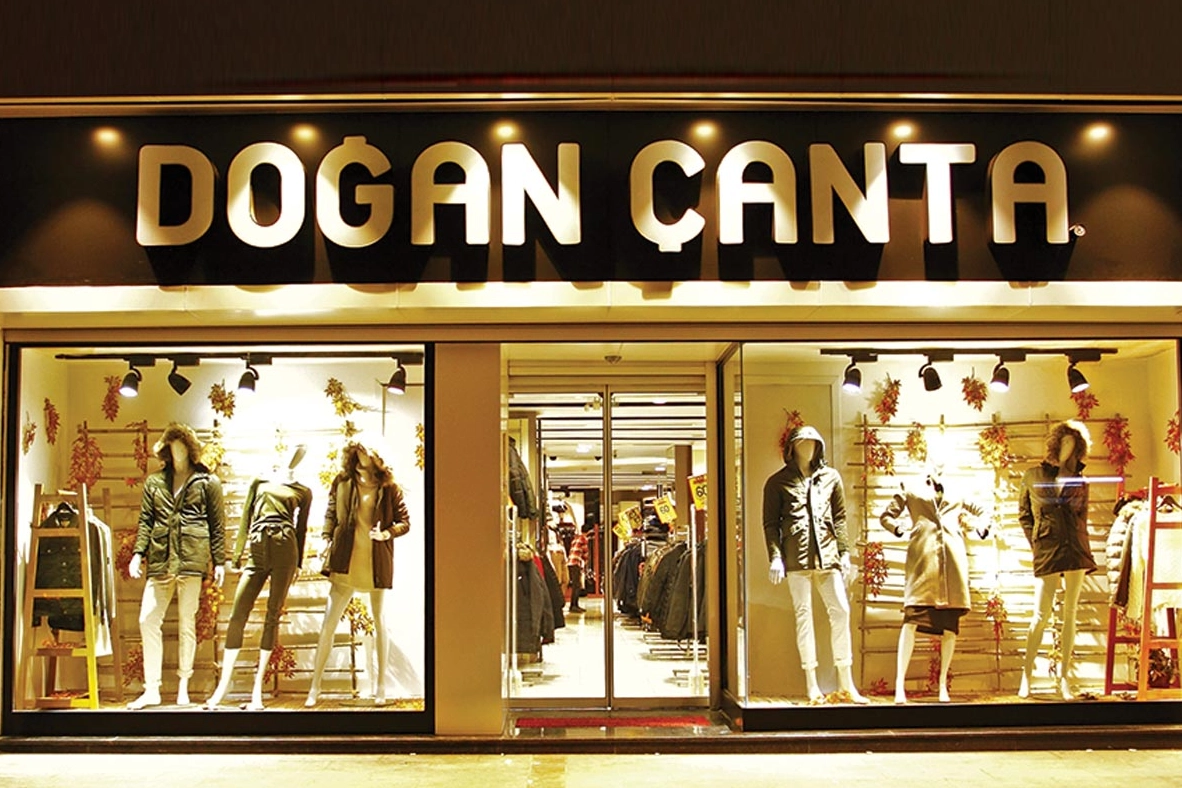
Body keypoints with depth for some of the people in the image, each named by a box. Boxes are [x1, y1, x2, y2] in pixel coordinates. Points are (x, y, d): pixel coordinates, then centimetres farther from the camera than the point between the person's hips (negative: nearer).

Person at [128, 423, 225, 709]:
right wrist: (138, 553, 1)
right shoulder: (155, 481, 16)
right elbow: (146, 520, 14)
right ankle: (152, 689, 2)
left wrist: (219, 561, 1)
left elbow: (217, 524, 6)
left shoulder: (207, 481, 7)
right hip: (160, 560, 3)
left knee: (187, 622, 1)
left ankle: (183, 687, 10)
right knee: (148, 619, -4)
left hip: (191, 558, -3)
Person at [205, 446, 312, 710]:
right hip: (257, 551, 1)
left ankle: (257, 688, 1)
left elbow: (301, 528, 14)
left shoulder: (303, 492, 18)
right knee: (238, 615, -7)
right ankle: (223, 684, -1)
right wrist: (237, 554, 9)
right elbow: (245, 520, 17)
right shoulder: (259, 483, 21)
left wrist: (298, 564, 7)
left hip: (285, 550, -1)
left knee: (273, 615, -3)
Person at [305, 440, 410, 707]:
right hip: (346, 560, 1)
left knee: (379, 620, 9)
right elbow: (331, 514, 12)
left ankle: (381, 686, 19)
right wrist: (327, 540, 1)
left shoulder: (389, 488, -3)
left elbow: (404, 521, 1)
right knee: (329, 622, -1)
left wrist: (387, 533, -16)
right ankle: (315, 688, 6)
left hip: (377, 561, -1)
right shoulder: (342, 483, 1)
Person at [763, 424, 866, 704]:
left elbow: (839, 518, 15)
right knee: (803, 614, -2)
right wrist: (775, 557, -7)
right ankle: (811, 683, 3)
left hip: (827, 554, 3)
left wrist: (844, 553, 7)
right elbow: (770, 522, 4)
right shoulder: (778, 482, 7)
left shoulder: (830, 477, 15)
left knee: (841, 610, -2)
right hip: (796, 556, -3)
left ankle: (845, 680, 6)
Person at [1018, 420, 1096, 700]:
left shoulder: (1078, 480, 11)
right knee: (1041, 616, -4)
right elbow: (1024, 514, 10)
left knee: (1070, 614, 4)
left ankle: (1064, 678, 8)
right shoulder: (1034, 475, 6)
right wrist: (1035, 541, 0)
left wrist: (1081, 545, 4)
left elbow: (1082, 516, 17)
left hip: (1075, 549, 3)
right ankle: (1026, 675, 5)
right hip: (1046, 551, -2)